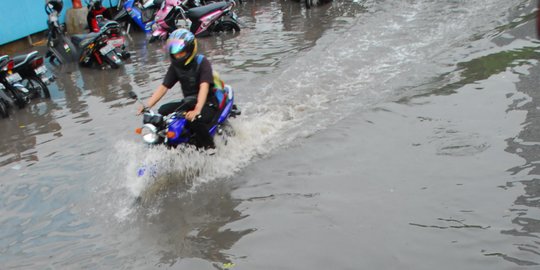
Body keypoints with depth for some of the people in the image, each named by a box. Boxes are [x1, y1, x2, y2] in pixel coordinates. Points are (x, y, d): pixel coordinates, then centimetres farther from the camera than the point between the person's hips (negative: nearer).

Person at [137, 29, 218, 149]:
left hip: (208, 103, -7)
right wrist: (147, 106, -16)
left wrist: (197, 110, -47)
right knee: (163, 111, -9)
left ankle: (209, 148, -12)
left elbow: (204, 87, -31)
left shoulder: (202, 62, -17)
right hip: (188, 102, 7)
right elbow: (163, 87, -2)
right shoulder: (175, 66, 1)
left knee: (195, 119, -34)